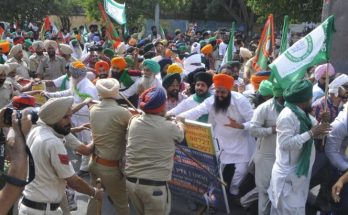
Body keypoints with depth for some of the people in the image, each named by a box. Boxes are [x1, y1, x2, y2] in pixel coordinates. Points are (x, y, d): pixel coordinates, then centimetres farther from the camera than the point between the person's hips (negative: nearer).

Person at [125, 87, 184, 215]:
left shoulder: (134, 122, -1)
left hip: (131, 181, 5)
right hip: (154, 185, -5)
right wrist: (179, 122, 31)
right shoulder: (170, 128, -14)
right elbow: (180, 135, 10)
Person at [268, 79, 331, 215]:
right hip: (288, 174, -9)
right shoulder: (287, 116, -23)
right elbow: (285, 143, -28)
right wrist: (311, 133, -29)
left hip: (298, 170, 9)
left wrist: (319, 129, -8)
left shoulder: (302, 114, 6)